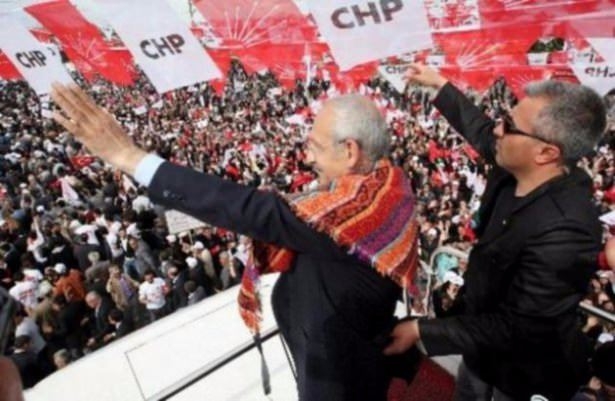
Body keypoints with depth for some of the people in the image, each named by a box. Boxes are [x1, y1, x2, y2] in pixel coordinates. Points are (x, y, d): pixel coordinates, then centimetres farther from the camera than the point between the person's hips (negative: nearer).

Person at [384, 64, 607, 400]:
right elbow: (481, 132, 7)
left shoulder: (563, 231, -38)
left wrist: (421, 331, -27)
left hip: (523, 371, -6)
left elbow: (516, 329, -31)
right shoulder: (514, 172, -15)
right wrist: (440, 85, 15)